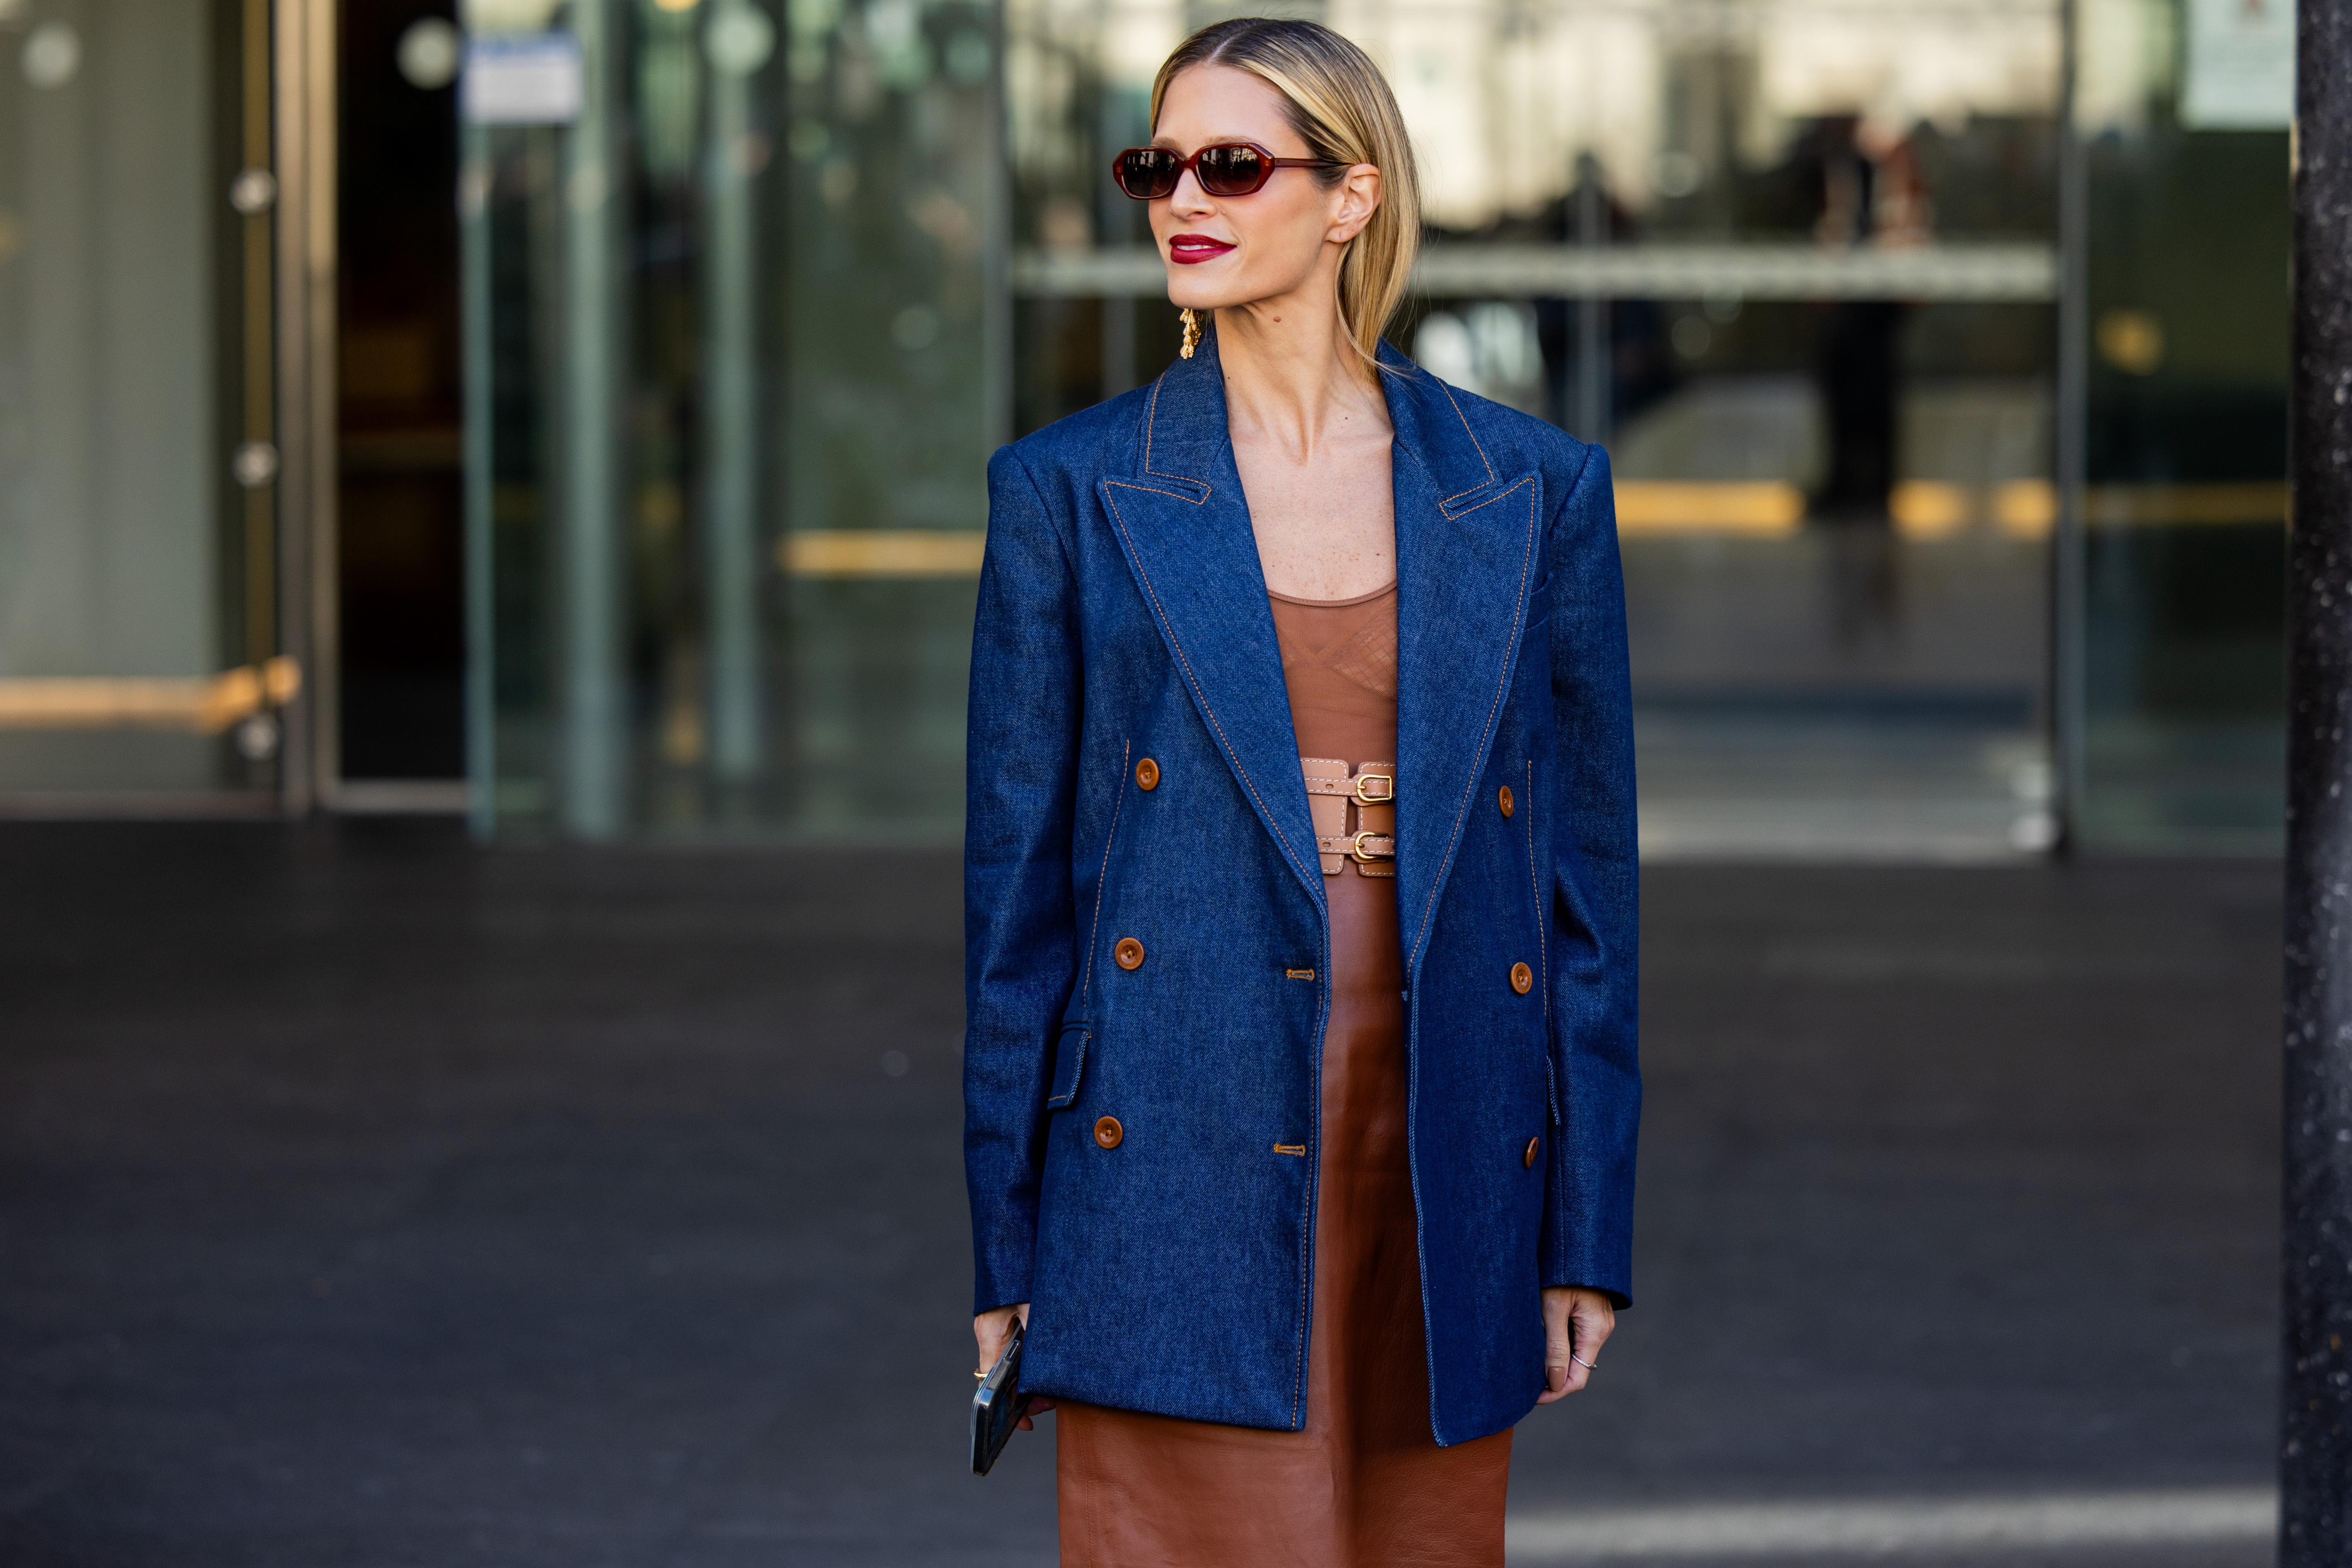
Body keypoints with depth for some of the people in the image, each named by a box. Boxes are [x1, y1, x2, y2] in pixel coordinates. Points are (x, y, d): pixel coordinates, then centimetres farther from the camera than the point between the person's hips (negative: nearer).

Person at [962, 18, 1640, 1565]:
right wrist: (1006, 1250, 0)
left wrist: (1588, 1233, 4)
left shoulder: (1533, 490, 5)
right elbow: (1015, 874, 3)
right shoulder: (1070, 492, 2)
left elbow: (1588, 859, 7)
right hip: (1180, 1190, -2)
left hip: (1441, 1175, 2)